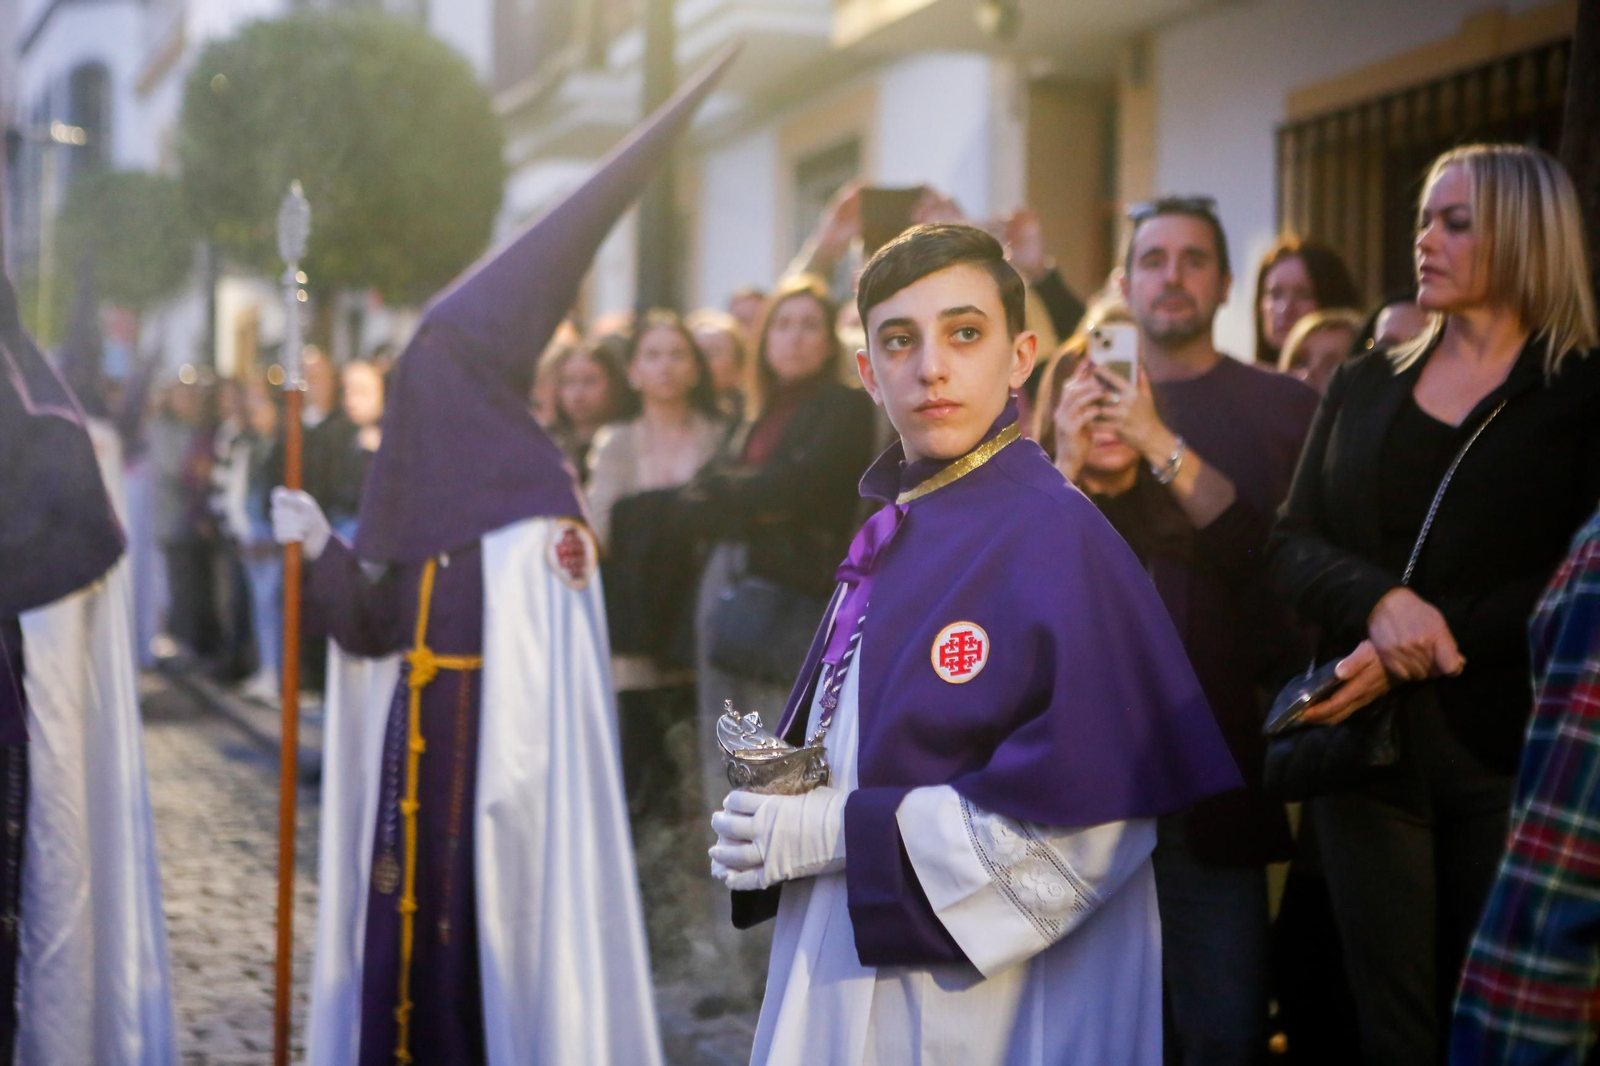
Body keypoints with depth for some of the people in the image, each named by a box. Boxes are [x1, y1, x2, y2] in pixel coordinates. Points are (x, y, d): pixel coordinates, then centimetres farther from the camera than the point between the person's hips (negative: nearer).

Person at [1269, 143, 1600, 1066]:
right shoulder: (1363, 387, 11)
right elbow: (1294, 547, 3)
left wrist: (1423, 648, -20)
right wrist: (1379, 602, -18)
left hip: (1511, 751, -3)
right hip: (1368, 745, 3)